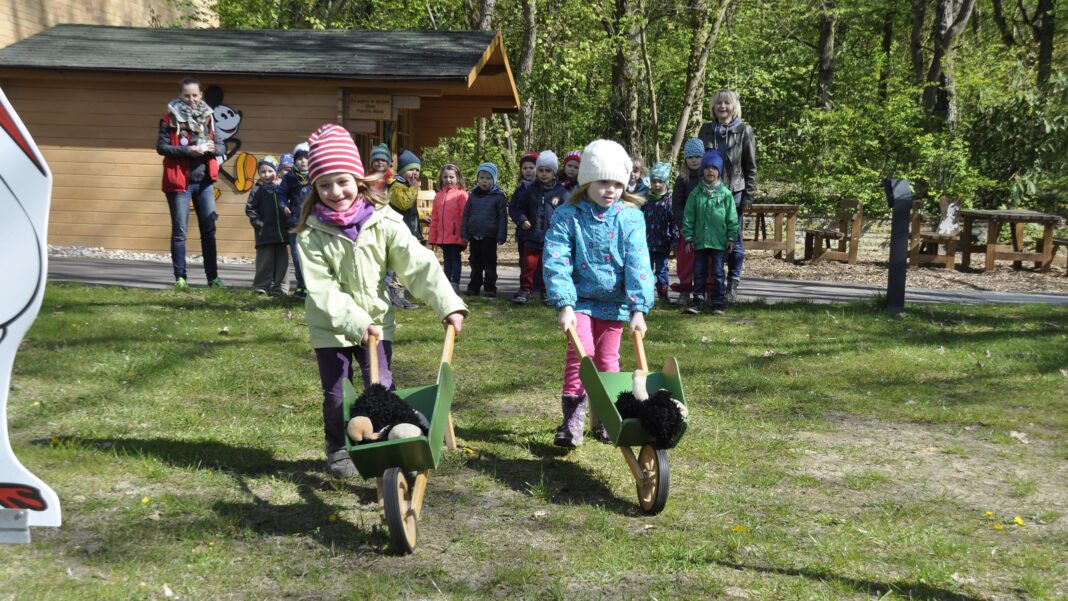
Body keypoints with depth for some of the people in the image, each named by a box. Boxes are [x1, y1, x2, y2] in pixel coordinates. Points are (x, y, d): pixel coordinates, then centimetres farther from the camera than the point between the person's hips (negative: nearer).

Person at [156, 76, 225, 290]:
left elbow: (221, 146, 11)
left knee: (209, 231, 5)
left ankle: (213, 277, 10)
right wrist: (186, 150, -20)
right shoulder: (170, 119, -3)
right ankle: (180, 278, 9)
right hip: (179, 182, -4)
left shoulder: (207, 117, 10)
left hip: (204, 181, 4)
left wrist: (212, 148, -12)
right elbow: (161, 147, -8)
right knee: (179, 232, 2)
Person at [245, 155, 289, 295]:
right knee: (265, 262, -1)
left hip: (281, 232, 4)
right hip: (265, 233, -4)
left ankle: (279, 287, 13)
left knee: (282, 260, 6)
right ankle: (261, 287, 7)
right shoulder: (257, 190, -1)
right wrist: (258, 224, -11)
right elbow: (250, 209, -4)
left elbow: (286, 207, 15)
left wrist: (288, 224, 3)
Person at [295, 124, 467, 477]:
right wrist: (355, 322, -26)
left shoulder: (383, 222, -11)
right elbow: (322, 289, -17)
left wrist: (448, 304, -27)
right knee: (336, 395, 4)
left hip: (376, 320, 1)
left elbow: (419, 264, -17)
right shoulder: (312, 234, -13)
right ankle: (338, 449, 28)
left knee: (382, 389, -2)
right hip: (330, 326, 0)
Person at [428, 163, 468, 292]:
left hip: (456, 236, -6)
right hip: (442, 236, 6)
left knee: (455, 259, 0)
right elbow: (434, 218, 13)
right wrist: (432, 236, 11)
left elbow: (465, 216, -9)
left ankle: (455, 284, -1)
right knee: (447, 260, 14)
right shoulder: (438, 196, 10)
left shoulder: (461, 194, -7)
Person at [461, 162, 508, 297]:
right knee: (475, 263, 11)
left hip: (490, 237, -4)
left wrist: (501, 236, -9)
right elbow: (466, 214, 11)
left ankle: (490, 288, 9)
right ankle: (474, 287, 19)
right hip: (474, 236, 4)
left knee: (490, 264, 2)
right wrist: (464, 233, 5)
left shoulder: (498, 196, -3)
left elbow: (502, 217, -4)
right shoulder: (473, 195, 7)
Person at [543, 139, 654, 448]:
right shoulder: (567, 216, -9)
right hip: (580, 299, -2)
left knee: (607, 359, 10)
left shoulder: (630, 217, -6)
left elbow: (638, 264, -11)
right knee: (580, 352, -16)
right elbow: (556, 263, -14)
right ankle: (572, 419, -7)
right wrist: (564, 305, -23)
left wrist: (638, 308, -18)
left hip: (615, 301, 2)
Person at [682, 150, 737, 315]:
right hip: (700, 241, 2)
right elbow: (688, 217, 3)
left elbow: (732, 218, 0)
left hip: (719, 241, -2)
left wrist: (732, 238, -2)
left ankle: (718, 303, 10)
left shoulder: (725, 193, -2)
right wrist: (688, 237, 0)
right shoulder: (696, 193, 2)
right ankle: (697, 301, 16)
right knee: (699, 273, 9)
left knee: (718, 273, 3)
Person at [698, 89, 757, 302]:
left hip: (734, 191, -2)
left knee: (734, 239, 2)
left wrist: (749, 196, -4)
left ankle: (733, 284, 9)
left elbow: (750, 166, 1)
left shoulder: (744, 131, 1)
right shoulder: (706, 130, 8)